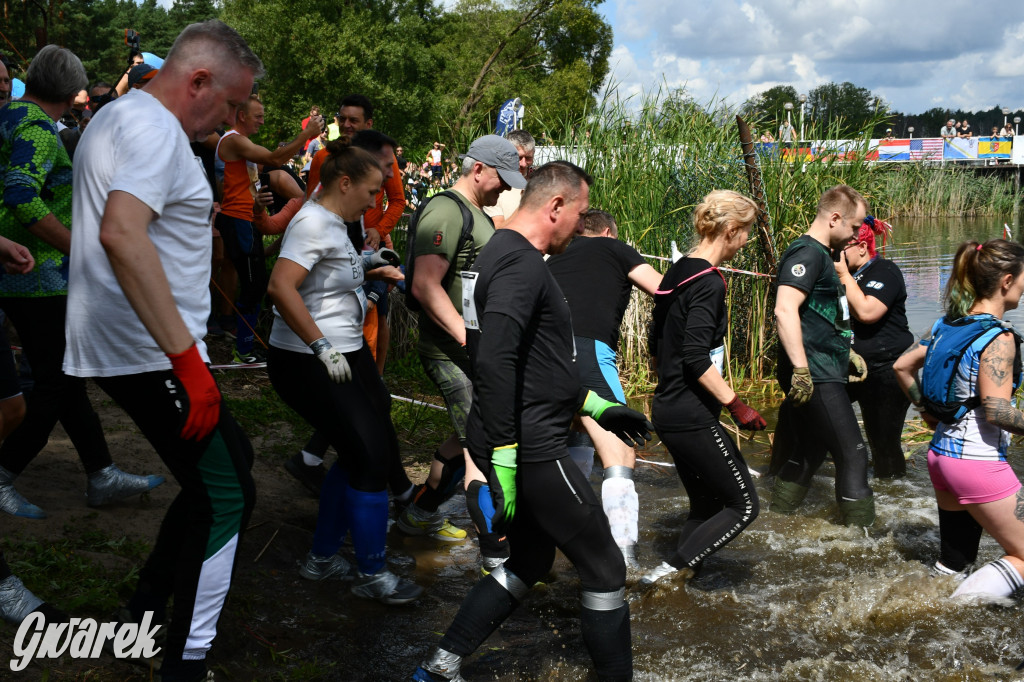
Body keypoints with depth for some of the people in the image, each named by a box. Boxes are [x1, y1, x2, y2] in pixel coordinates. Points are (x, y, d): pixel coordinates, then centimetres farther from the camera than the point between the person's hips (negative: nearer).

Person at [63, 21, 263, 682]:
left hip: (126, 348, 11)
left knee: (230, 457, 19)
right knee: (226, 496, -5)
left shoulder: (118, 116, 17)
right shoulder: (155, 127, -17)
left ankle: (149, 604, 27)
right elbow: (121, 233, -33)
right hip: (152, 353, -11)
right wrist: (188, 358, -33)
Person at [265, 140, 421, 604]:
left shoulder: (333, 224, 14)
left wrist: (369, 270, 20)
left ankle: (323, 557, 27)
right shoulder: (314, 223, -17)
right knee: (372, 457, -7)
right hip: (308, 364, -10)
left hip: (345, 354, 11)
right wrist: (322, 347, -29)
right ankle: (372, 576, 8)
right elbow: (280, 287, -31)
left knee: (362, 456, 14)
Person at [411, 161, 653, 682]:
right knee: (604, 567, 4)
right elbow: (495, 361, -30)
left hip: (524, 444, 11)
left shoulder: (502, 254, 16)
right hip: (529, 449, -11)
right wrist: (504, 459, -30)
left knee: (531, 558, 22)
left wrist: (594, 406, 26)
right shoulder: (522, 264, -18)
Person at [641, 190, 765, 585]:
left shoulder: (678, 272, 11)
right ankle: (668, 572, -2)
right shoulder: (708, 282, -17)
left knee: (705, 506, 18)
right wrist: (737, 407, -20)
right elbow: (697, 358, -24)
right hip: (693, 416, -9)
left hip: (668, 410, 10)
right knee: (744, 506, 2)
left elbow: (657, 345, 17)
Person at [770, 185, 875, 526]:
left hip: (823, 374, 10)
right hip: (815, 377, -10)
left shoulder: (823, 255, 19)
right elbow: (785, 309, -27)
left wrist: (847, 353, 28)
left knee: (810, 450, 17)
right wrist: (801, 370, -30)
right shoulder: (807, 252, -14)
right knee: (852, 455, -5)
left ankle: (779, 515, 26)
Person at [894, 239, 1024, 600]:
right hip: (978, 462, -9)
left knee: (953, 563, 17)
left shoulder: (950, 326, 8)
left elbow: (902, 366, 16)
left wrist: (928, 410, 21)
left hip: (940, 454, 9)